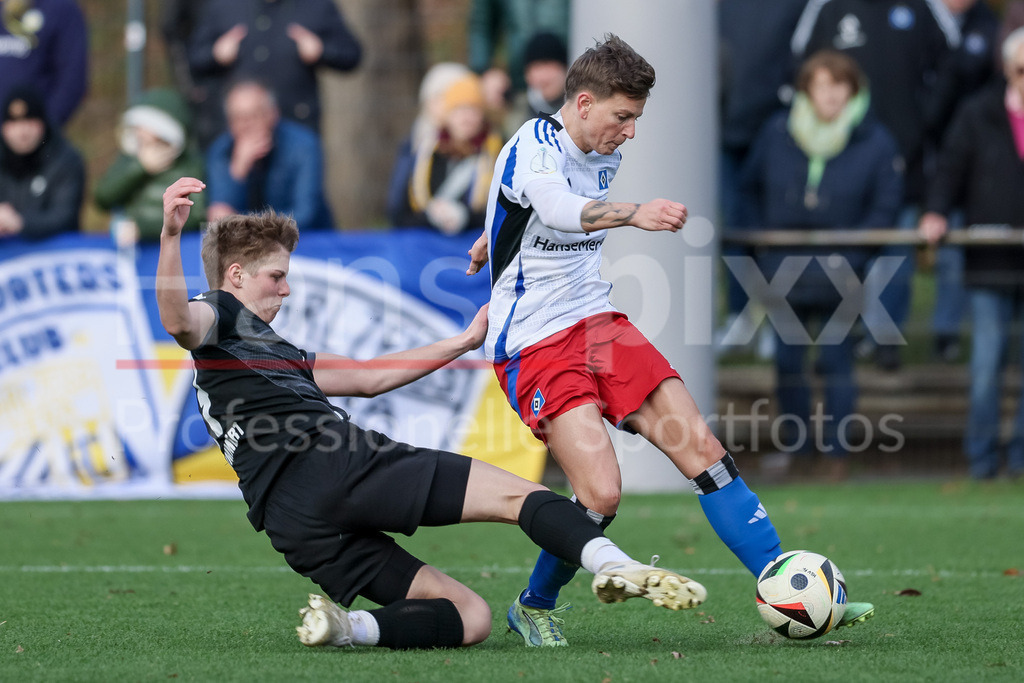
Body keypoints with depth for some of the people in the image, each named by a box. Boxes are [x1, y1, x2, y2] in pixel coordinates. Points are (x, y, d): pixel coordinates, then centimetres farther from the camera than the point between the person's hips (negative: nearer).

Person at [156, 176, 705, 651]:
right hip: (329, 462, -9)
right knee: (514, 494, -10)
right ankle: (616, 568, -34)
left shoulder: (271, 352, 37)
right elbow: (177, 319, -16)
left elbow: (368, 377, 37)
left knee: (470, 617, 2)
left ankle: (346, 626, -21)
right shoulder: (222, 317, 10)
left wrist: (462, 343, 38)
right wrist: (171, 234, -34)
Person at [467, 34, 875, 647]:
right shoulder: (532, 147, -18)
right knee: (601, 492, -21)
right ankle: (534, 608, 5)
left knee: (705, 451, -5)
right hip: (533, 342, -8)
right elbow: (557, 208, -41)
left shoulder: (605, 156, 9)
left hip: (598, 321, 8)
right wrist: (634, 215, -59)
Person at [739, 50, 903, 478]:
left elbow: (886, 206, -2)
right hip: (783, 272, 3)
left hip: (837, 278, -3)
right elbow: (750, 186, 17)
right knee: (787, 362, 6)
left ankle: (837, 451, 2)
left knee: (835, 360, -4)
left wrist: (850, 254, -10)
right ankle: (796, 446, 16)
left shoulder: (875, 143, -5)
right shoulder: (777, 133, 3)